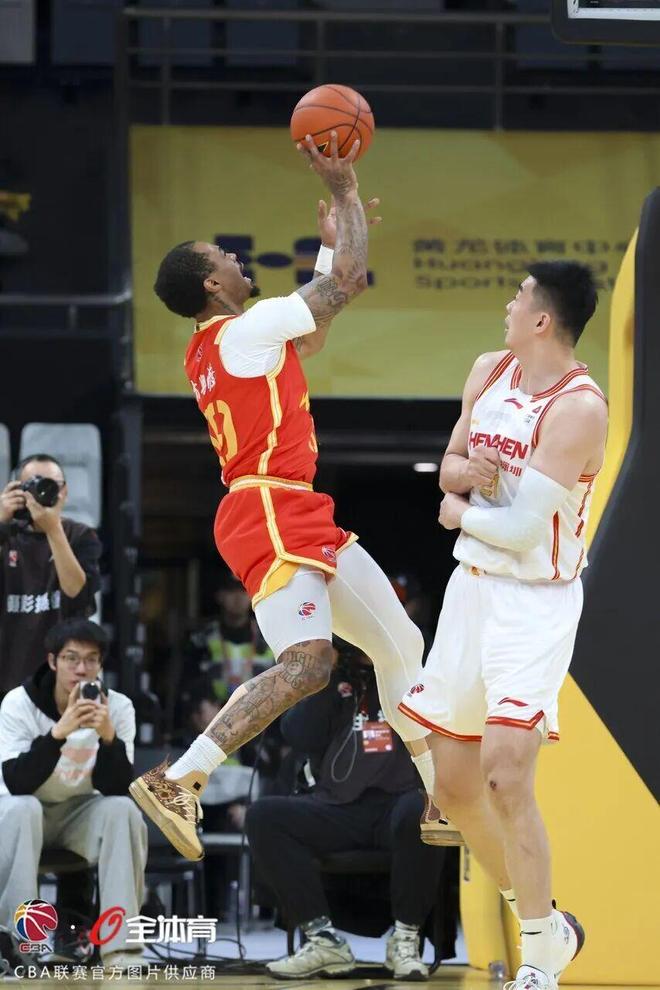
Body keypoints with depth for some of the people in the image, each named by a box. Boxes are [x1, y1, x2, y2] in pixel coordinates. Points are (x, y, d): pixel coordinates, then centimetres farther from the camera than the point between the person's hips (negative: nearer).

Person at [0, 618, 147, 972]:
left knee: (123, 810, -27)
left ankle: (120, 946, -25)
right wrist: (59, 732, -42)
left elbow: (116, 789, -18)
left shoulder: (118, 707, -12)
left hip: (81, 813, 2)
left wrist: (108, 736, -35)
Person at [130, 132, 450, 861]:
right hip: (271, 514, -11)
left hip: (300, 517, 11)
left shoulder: (212, 351, 18)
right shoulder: (246, 329, -10)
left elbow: (309, 334, 35)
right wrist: (344, 190, 3)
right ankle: (175, 783, -28)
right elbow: (348, 281, -7)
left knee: (400, 643, 14)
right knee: (307, 663, -26)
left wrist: (331, 244, 36)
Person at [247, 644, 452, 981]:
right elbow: (300, 736, 3)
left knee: (422, 811, -38)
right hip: (339, 807, 3)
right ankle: (323, 939, -23)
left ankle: (405, 940, -23)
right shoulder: (327, 680, 20)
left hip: (399, 800, -2)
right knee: (264, 816, -23)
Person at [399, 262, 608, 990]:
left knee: (506, 775, -19)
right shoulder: (489, 372, 5)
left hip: (535, 602, -8)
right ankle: (544, 922, 28)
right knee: (454, 783, 11)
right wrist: (465, 474, -8)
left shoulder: (578, 408, -19)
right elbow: (450, 469, 15)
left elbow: (522, 527, -22)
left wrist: (460, 512, -5)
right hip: (472, 588, 8)